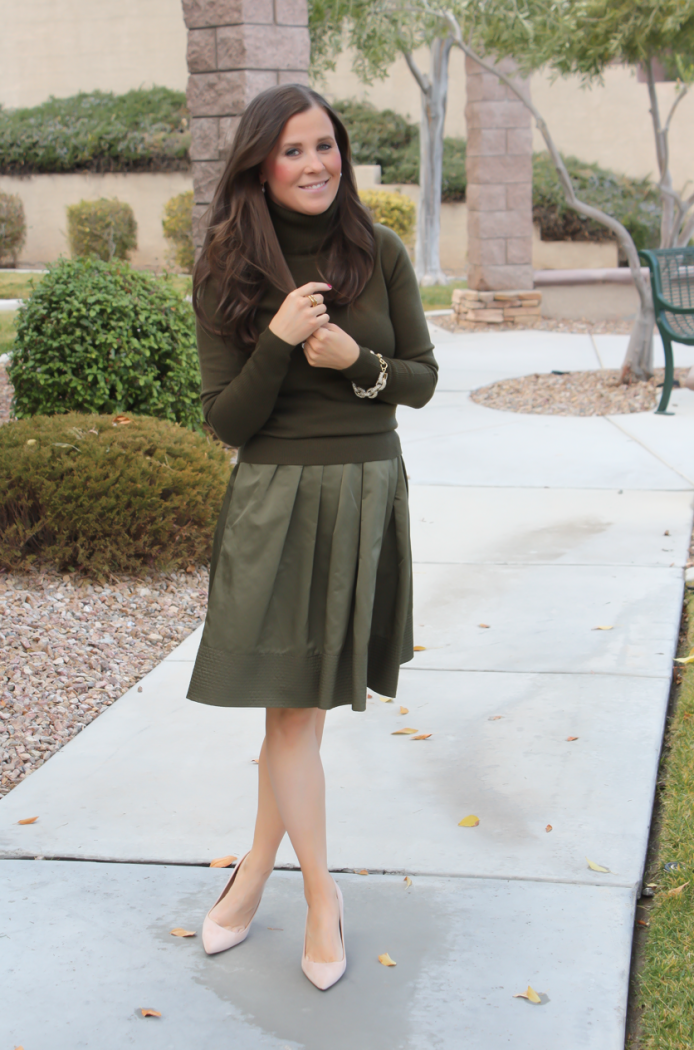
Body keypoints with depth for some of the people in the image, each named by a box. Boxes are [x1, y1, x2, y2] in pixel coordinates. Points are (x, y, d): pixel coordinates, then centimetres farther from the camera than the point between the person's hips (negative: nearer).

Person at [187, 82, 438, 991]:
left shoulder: (379, 253, 0)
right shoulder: (227, 275, -4)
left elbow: (423, 380, 5)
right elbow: (226, 422, -6)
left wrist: (357, 361, -14)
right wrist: (279, 342, -21)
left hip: (369, 495, 2)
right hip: (276, 500, -1)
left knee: (306, 698, 9)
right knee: (294, 703, 0)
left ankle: (259, 864, 27)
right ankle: (321, 891, 16)